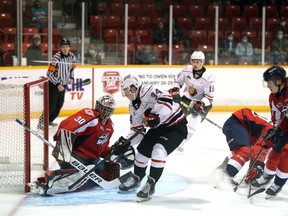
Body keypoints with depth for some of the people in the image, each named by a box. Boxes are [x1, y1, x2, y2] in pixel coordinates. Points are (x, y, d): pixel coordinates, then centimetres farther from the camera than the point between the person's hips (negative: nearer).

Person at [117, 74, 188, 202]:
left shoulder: (147, 92, -24)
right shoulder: (133, 106, 6)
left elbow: (166, 100, -41)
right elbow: (136, 129, 11)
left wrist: (156, 116, -48)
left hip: (176, 126, -9)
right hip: (159, 127, 10)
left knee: (158, 151, -25)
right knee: (142, 151, 8)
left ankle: (150, 185, -14)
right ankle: (136, 179, 32)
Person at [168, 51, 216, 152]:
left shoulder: (209, 77, -24)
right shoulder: (187, 70, -13)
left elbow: (209, 96, -20)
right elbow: (178, 80, 3)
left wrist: (201, 104, -35)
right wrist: (175, 90, -15)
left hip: (202, 102, -4)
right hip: (187, 98, 4)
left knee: (194, 121, -19)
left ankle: (181, 142, -3)